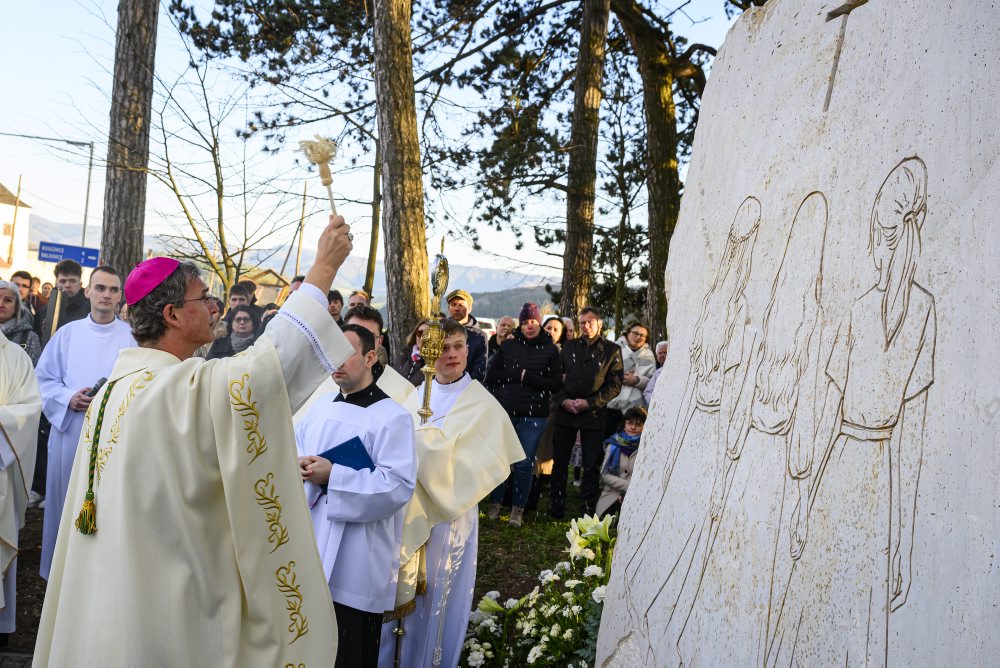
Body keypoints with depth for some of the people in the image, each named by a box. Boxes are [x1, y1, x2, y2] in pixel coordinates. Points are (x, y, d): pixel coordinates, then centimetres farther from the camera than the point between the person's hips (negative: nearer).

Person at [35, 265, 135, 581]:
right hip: (70, 430, 2)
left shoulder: (132, 336, 0)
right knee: (67, 502, 9)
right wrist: (69, 398, -10)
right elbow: (43, 379, 7)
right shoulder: (67, 333, 7)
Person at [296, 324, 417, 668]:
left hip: (357, 559, -6)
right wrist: (299, 465, -9)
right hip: (314, 545, 6)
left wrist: (332, 475, -23)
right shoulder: (321, 405, 10)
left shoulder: (392, 417, -11)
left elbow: (399, 486, -19)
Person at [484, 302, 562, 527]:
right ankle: (495, 504, 21)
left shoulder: (550, 350, 3)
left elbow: (556, 384, -4)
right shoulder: (508, 346, 8)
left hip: (534, 416, -1)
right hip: (505, 411, 1)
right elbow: (491, 375, 4)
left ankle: (518, 509, 15)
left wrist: (527, 377, -11)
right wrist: (517, 374, -9)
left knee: (524, 464, 2)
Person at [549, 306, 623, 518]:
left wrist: (590, 403, -11)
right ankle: (557, 505, 17)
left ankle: (589, 508, 11)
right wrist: (563, 400, -6)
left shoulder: (611, 350, 2)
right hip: (565, 411, 3)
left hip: (593, 413, -3)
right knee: (560, 460, 7)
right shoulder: (569, 346, 11)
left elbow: (615, 385, -2)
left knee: (591, 464, 2)